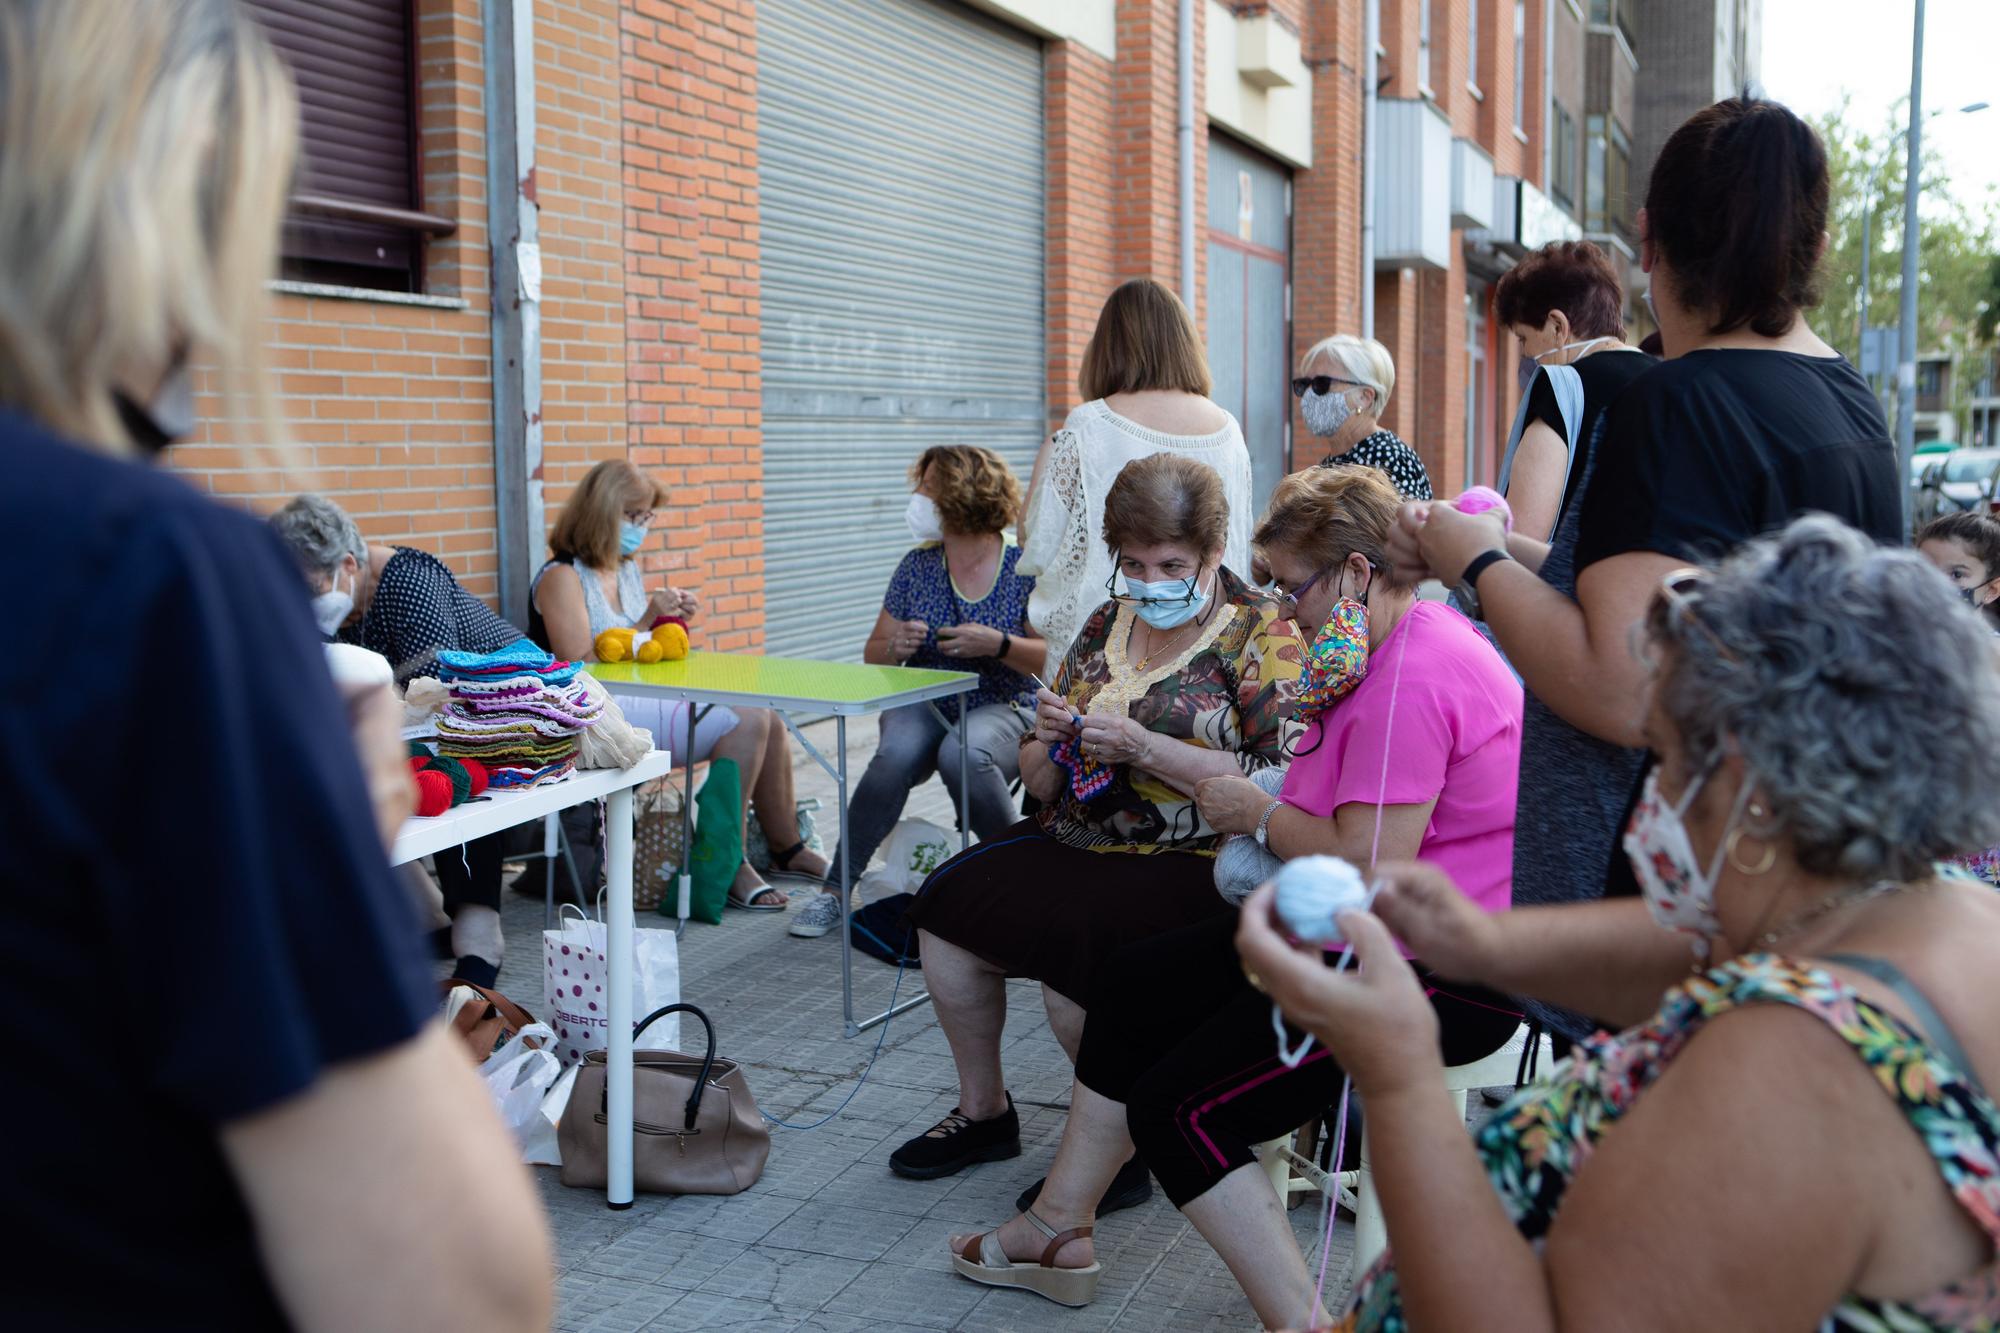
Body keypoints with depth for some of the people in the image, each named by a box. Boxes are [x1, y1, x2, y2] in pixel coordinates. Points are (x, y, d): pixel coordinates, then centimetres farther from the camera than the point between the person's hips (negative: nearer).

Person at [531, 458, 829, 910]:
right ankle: (727, 868, -15)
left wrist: (669, 618, 4)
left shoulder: (627, 568, 15)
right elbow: (580, 669, -19)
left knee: (765, 719, -4)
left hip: (644, 702, 9)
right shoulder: (562, 577, -11)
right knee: (744, 723, -22)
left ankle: (788, 849, 13)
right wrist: (646, 621, -19)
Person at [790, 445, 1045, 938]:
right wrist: (893, 648, -12)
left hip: (1003, 709, -3)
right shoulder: (917, 566, 6)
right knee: (896, 754, -32)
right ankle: (835, 889, -21)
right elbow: (873, 656, 11)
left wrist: (997, 644, -22)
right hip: (923, 706, 3)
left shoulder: (1023, 566, -4)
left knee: (963, 753, -37)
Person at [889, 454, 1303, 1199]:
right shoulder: (1108, 623, 13)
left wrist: (1142, 748, -22)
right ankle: (983, 1112, 7)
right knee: (947, 904, -12)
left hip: (1194, 865, -7)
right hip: (1075, 844, 7)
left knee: (1070, 945, -30)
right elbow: (1041, 782, 17)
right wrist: (1051, 739, -7)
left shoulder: (1262, 632, -5)